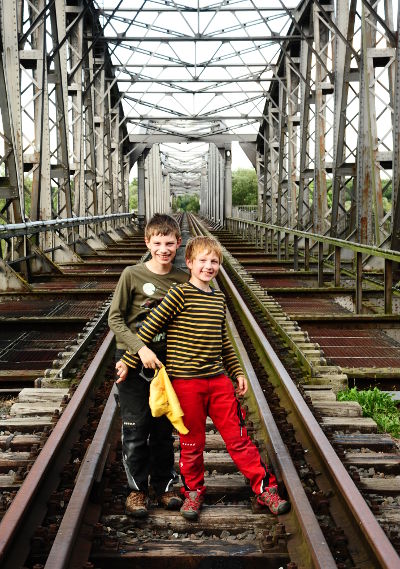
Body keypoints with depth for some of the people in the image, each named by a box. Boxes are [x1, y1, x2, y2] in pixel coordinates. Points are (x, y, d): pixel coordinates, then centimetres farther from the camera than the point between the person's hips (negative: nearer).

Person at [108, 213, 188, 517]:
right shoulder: (132, 275, -9)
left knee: (164, 427, 12)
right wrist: (139, 347, -20)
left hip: (167, 359, 3)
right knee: (136, 428, 2)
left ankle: (164, 484, 27)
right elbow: (115, 319, -9)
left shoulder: (182, 279, 1)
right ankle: (137, 488, 17)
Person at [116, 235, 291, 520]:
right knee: (192, 442, 9)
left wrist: (237, 371, 20)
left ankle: (265, 487, 17)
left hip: (218, 379, 5)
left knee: (238, 437, 8)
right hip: (186, 382, -4)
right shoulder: (180, 294, -9)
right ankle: (193, 491, 29)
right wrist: (130, 359, -10)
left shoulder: (219, 298, 10)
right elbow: (150, 326, -10)